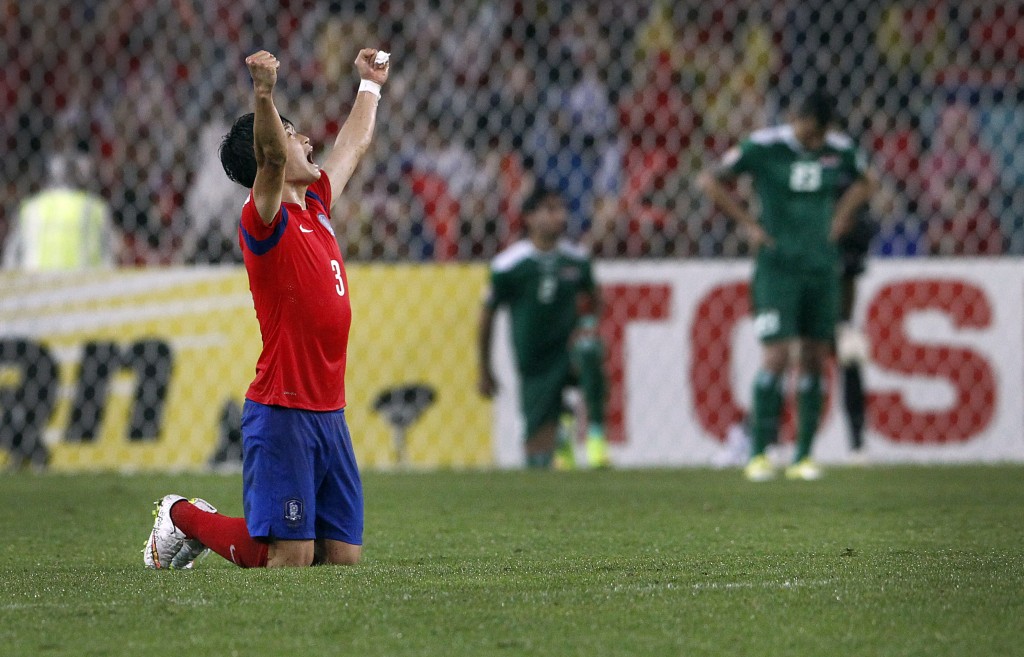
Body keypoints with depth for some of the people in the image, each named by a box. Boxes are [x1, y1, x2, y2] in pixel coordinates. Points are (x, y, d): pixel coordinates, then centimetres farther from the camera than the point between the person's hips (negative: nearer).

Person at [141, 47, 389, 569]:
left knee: (343, 555, 4)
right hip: (282, 413, -8)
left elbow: (354, 143, 31)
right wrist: (264, 95, -46)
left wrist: (370, 85, 42)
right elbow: (270, 158, -30)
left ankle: (199, 522, 24)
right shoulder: (266, 221, -10)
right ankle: (184, 516, 14)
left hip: (329, 413, 8)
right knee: (289, 556, -11)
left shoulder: (316, 206, 14)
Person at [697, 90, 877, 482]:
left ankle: (803, 457, 9)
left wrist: (840, 220, 11)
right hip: (777, 268, -4)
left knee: (816, 361, 3)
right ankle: (758, 454, -6)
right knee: (776, 357, -13)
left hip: (822, 267, 4)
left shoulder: (841, 151, 4)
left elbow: (865, 182, 25)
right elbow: (709, 182, -2)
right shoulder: (763, 147, -8)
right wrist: (748, 224, -5)